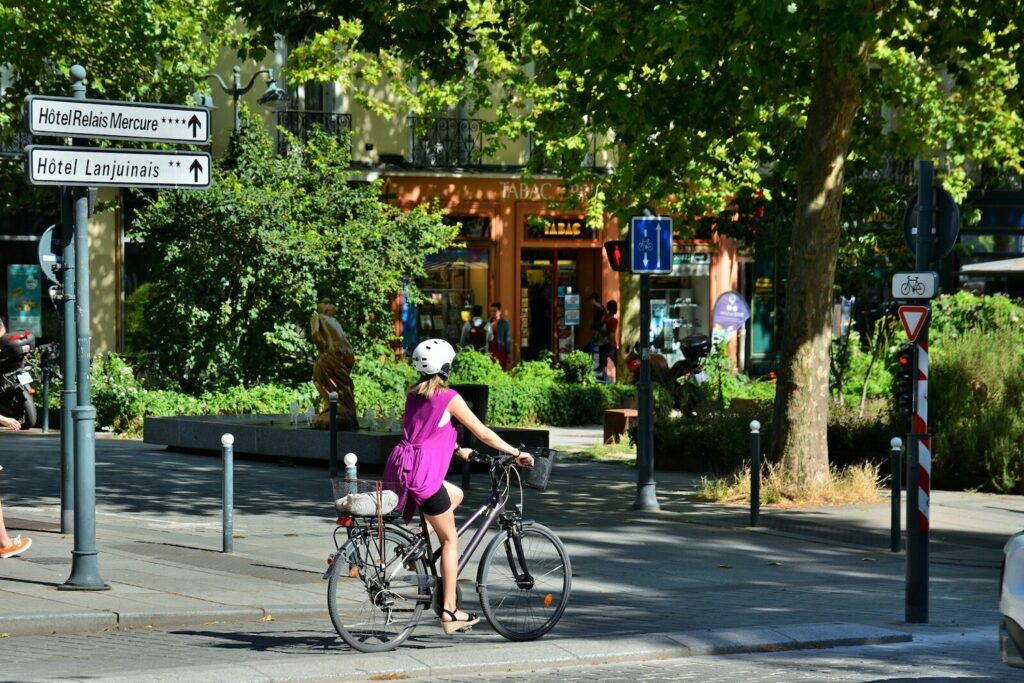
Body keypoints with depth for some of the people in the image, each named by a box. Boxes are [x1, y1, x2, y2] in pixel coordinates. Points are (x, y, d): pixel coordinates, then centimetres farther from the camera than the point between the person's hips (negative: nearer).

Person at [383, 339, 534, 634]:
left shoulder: (413, 395, 15)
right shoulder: (449, 398, -5)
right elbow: (484, 434, 0)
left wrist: (458, 451, 38)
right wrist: (516, 453, 11)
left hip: (399, 468, 7)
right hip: (423, 473, -7)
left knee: (456, 495, 30)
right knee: (450, 540, 5)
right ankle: (449, 612, 4)